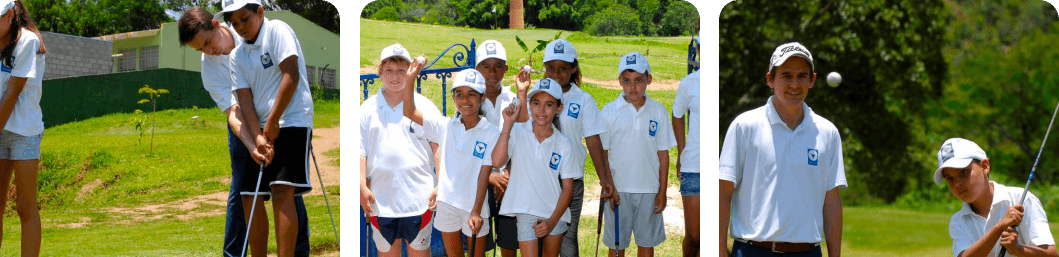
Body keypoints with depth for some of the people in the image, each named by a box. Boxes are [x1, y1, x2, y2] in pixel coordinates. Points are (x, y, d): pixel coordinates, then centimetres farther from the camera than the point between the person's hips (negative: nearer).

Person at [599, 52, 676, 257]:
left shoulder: (658, 112, 2)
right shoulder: (609, 111, -2)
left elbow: (663, 154, 5)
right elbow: (601, 153, 1)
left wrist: (662, 191, 2)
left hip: (649, 190, 1)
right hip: (618, 190, -1)